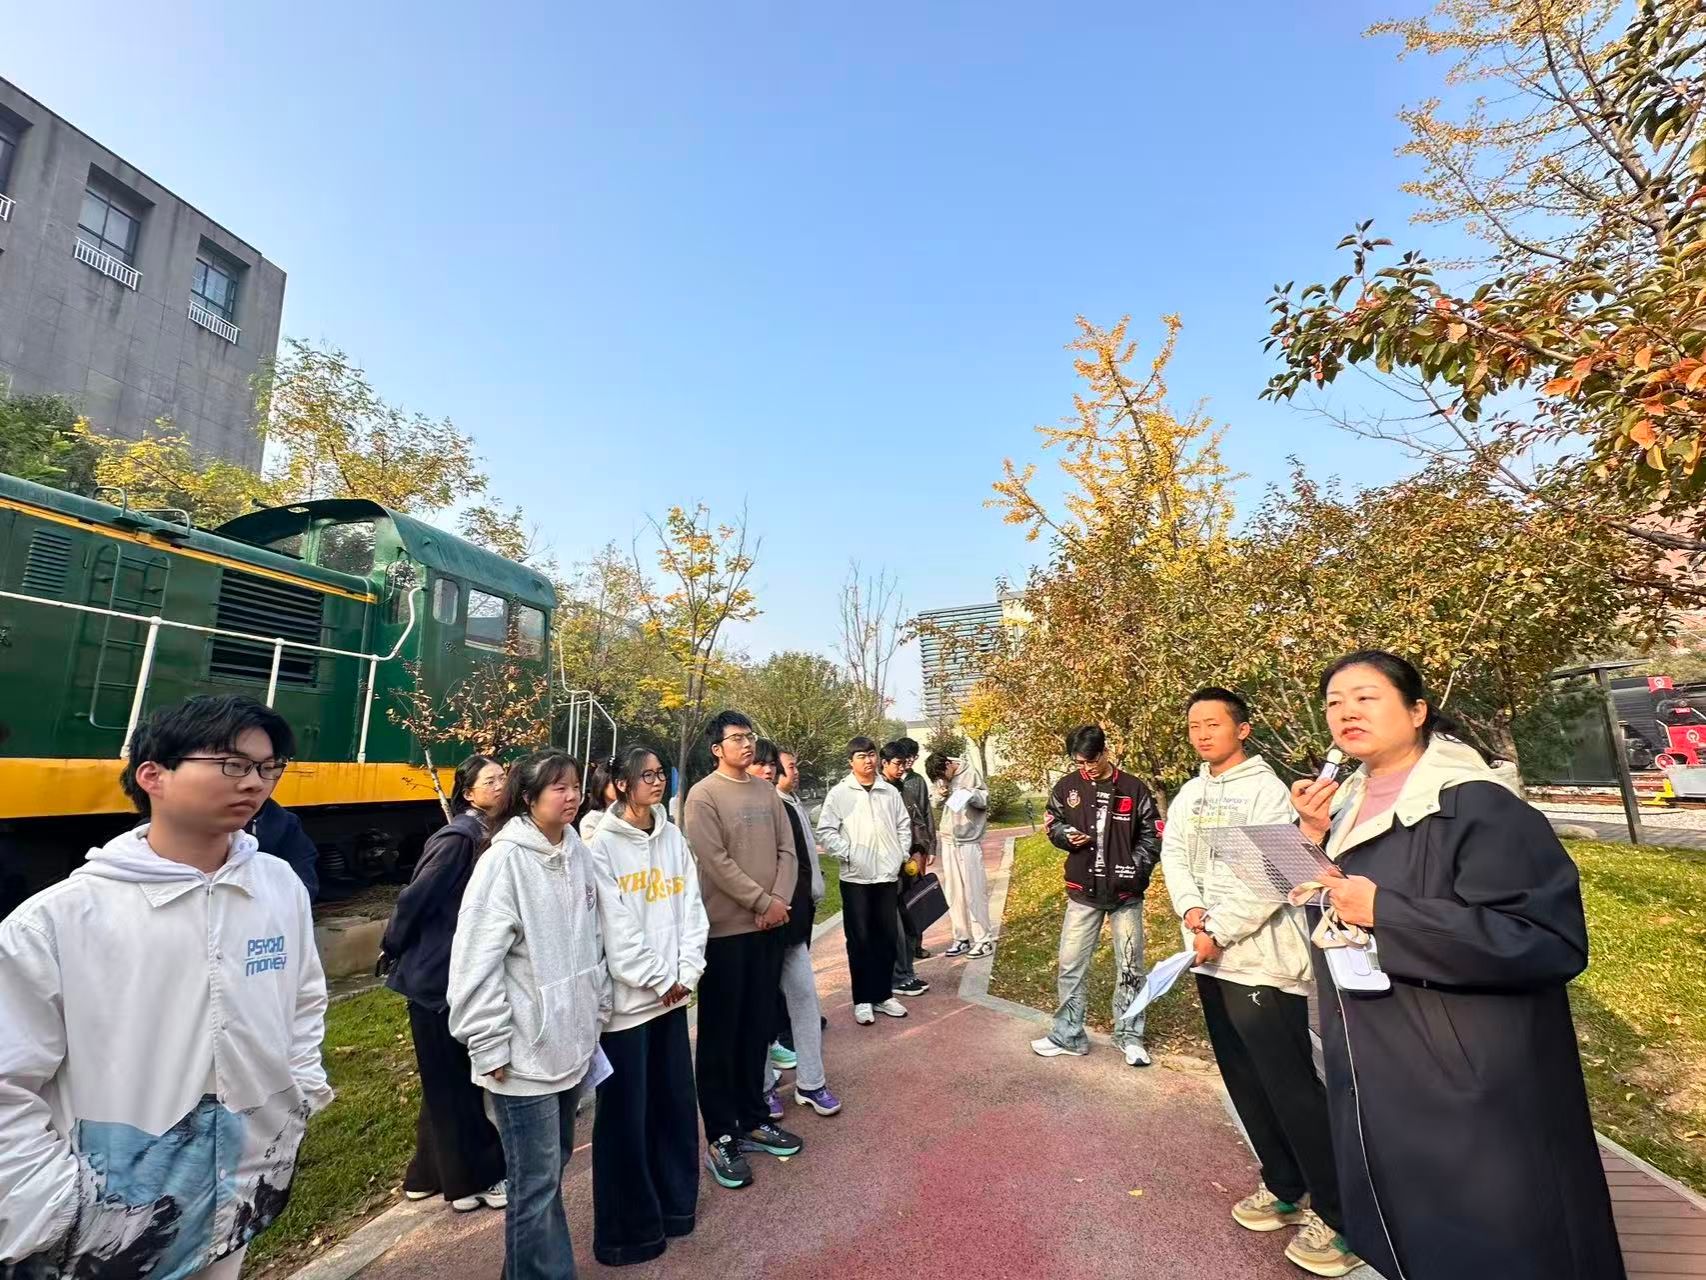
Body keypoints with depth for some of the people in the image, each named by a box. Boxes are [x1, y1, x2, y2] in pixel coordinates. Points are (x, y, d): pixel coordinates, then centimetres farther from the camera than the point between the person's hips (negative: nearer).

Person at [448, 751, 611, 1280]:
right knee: (536, 1182, 6)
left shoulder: (577, 852, 2)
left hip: (572, 1040, 7)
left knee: (554, 1164, 22)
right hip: (524, 1053, -7)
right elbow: (476, 959, -17)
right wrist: (491, 1046, -14)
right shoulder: (504, 860, -18)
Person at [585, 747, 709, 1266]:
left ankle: (675, 1203, 36)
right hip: (627, 996, -5)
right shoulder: (602, 847, -12)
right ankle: (628, 1228, 26)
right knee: (626, 1115, 7)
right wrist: (659, 980, -12)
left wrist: (686, 973, -5)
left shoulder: (673, 837, 5)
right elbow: (615, 929, -15)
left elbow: (692, 908, 4)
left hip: (673, 993, 5)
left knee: (675, 1101, 16)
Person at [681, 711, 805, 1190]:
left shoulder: (766, 792, 7)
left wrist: (780, 901, -8)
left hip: (768, 926, 6)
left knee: (758, 1028, 16)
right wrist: (763, 902, -14)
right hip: (725, 929, -6)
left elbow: (786, 850, 6)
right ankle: (720, 1137, 19)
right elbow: (715, 862, -17)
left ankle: (753, 1120, 31)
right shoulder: (703, 796, -11)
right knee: (721, 1034, 5)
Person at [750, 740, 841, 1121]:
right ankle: (764, 1086, 25)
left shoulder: (787, 806, 7)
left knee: (804, 996, 8)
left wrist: (808, 902, 12)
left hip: (792, 917, 5)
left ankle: (811, 1083, 21)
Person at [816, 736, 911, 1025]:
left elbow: (904, 826, 11)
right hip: (855, 878, -3)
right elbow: (825, 832, -6)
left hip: (888, 876, 3)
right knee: (860, 940, 5)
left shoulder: (890, 792, 5)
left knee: (887, 938, 11)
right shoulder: (839, 793, -5)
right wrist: (848, 854, -12)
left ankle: (883, 995, 25)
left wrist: (902, 855, 2)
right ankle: (862, 1000, 17)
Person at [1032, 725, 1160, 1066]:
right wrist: (1066, 836, -12)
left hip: (1126, 893, -1)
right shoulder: (1066, 787, -2)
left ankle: (1129, 1036, 28)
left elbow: (1152, 835, 1)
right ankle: (1068, 1034, 20)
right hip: (1083, 891, 1)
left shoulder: (1134, 789, -5)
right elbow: (1052, 825, 10)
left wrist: (1135, 869, -12)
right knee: (1071, 965, 5)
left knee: (1130, 966, 11)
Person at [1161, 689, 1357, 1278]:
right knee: (1246, 1083, 16)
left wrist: (1217, 931, -16)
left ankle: (1337, 1217, 13)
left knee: (1291, 1088, -3)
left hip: (1262, 961, -7)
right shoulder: (1187, 796, 11)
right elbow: (1174, 855, 4)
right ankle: (1284, 1189, 32)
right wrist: (1191, 909, -13)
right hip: (1211, 960, 7)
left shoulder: (1267, 791, -11)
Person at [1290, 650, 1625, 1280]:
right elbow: (1326, 915, 9)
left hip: (1471, 1088, -7)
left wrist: (1384, 912, -28)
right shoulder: (1346, 804, 4)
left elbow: (1552, 940, -25)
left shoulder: (1476, 806, -18)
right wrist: (1314, 838, -6)